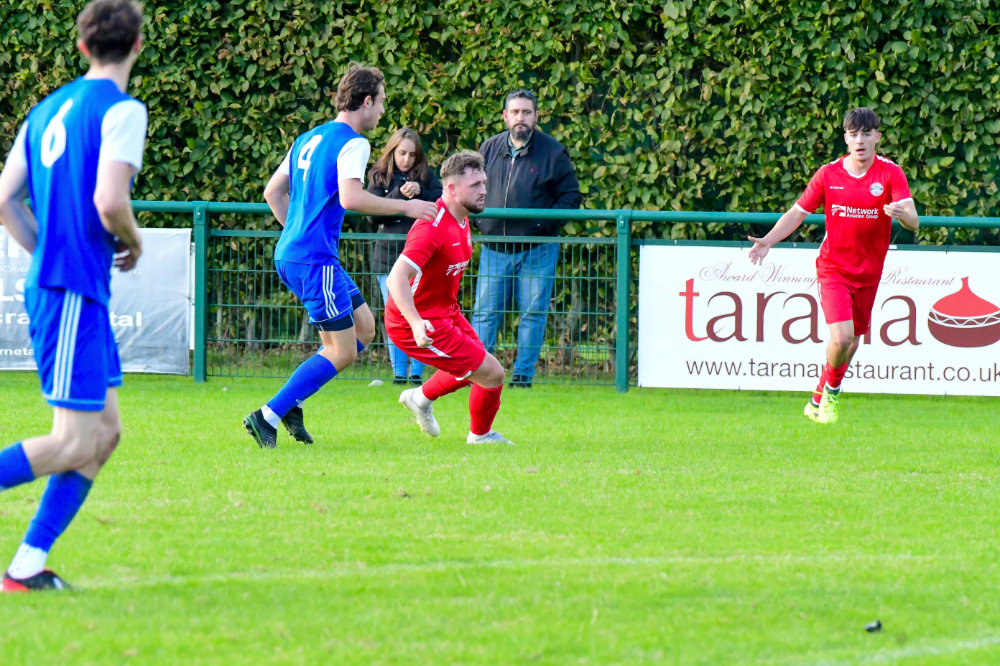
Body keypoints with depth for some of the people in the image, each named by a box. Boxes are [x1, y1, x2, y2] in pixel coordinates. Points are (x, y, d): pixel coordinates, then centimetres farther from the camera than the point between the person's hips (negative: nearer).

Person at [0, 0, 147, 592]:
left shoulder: (48, 110, 15)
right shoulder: (122, 110, -10)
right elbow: (109, 200, -21)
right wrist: (133, 243, -1)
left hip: (51, 284, 9)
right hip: (75, 294, -9)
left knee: (106, 431, 11)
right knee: (75, 443, -9)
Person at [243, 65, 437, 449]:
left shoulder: (307, 140, 17)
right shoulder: (352, 143, -10)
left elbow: (273, 192, 21)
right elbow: (350, 198, -24)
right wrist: (405, 206, -15)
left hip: (289, 255, 10)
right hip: (316, 259, -10)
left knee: (364, 327, 16)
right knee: (341, 352, -5)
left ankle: (291, 404, 9)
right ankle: (268, 416, -9)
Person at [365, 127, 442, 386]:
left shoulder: (426, 176, 7)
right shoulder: (379, 177, 5)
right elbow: (373, 216, -5)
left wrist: (420, 192, -15)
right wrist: (399, 196, -17)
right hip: (388, 255, 0)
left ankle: (417, 371, 0)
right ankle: (399, 371, 8)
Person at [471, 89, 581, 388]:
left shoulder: (553, 152, -4)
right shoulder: (490, 148, 7)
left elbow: (571, 195, -1)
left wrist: (546, 223, -15)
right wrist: (477, 217, 2)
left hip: (537, 249, -3)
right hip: (495, 248, 3)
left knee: (533, 313, 2)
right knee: (485, 312, 1)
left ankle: (524, 373, 8)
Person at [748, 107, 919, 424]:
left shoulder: (890, 173, -8)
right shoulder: (829, 174, -4)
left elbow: (913, 221, -18)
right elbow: (797, 212, 3)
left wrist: (903, 214, -43)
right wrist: (768, 240, -12)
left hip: (868, 273, 2)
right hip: (833, 268, -2)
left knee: (852, 342, 11)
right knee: (842, 337, -20)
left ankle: (819, 400, 33)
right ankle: (832, 388, 9)